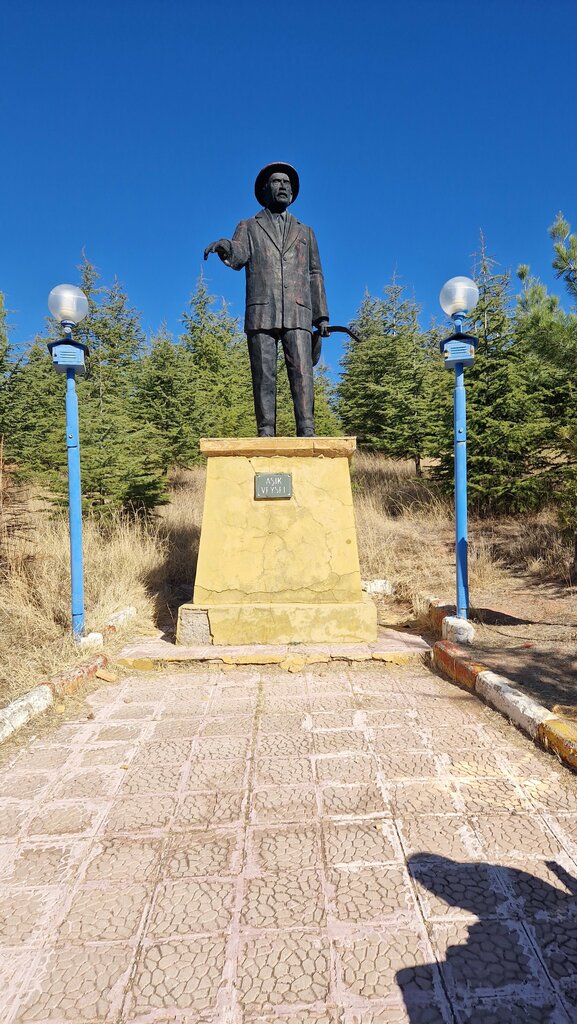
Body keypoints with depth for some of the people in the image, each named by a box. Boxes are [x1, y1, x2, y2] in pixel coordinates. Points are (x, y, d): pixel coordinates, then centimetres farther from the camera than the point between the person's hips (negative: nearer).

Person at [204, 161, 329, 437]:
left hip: (297, 314, 1)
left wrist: (321, 316, 7)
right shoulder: (248, 227, 19)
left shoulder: (305, 232, 25)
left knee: (301, 372, -13)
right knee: (263, 376, -7)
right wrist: (226, 247, -26)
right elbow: (238, 257, -2)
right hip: (261, 313, -1)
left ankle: (307, 432, -19)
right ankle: (266, 435, -9)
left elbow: (315, 276, 18)